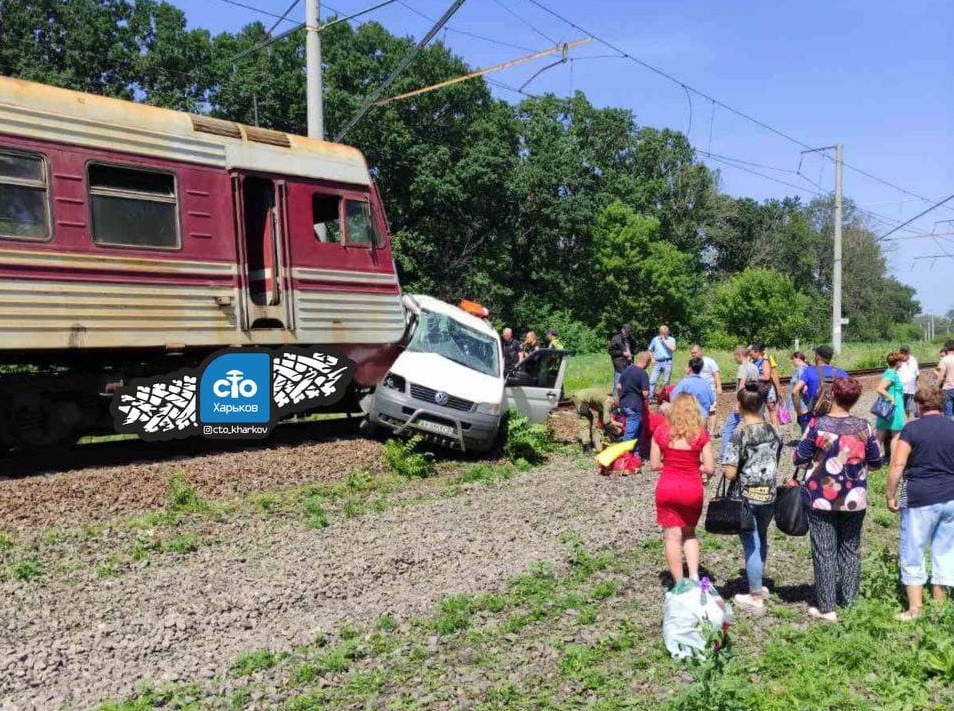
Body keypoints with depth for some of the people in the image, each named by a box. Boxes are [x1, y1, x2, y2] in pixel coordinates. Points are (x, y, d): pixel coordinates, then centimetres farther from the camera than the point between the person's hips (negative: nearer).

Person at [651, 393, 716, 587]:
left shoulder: (661, 431, -5)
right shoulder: (701, 433, -7)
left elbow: (654, 465, -3)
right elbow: (709, 469, -7)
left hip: (666, 489, -1)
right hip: (692, 490, 1)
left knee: (672, 536, 8)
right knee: (689, 533, 22)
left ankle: (679, 584, 11)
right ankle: (694, 575, 9)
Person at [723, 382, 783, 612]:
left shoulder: (739, 434, -18)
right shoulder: (772, 430, -1)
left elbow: (730, 473, -20)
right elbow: (776, 461, 9)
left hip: (748, 497, -6)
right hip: (769, 495, 6)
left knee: (751, 545, 5)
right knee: (761, 539, 23)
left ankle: (756, 597, 15)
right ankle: (758, 585, 40)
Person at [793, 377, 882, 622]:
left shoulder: (817, 425, -14)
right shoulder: (864, 426, -6)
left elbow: (798, 459, -8)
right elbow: (876, 462, 4)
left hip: (822, 499, -3)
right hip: (854, 500, 3)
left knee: (824, 552, 5)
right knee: (851, 549, 19)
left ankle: (826, 608, 9)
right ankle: (849, 598, 29)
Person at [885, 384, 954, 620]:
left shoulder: (912, 428, -9)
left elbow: (897, 465, -13)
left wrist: (890, 494, -4)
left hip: (921, 500, -4)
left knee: (912, 553, 6)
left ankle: (914, 608, 8)